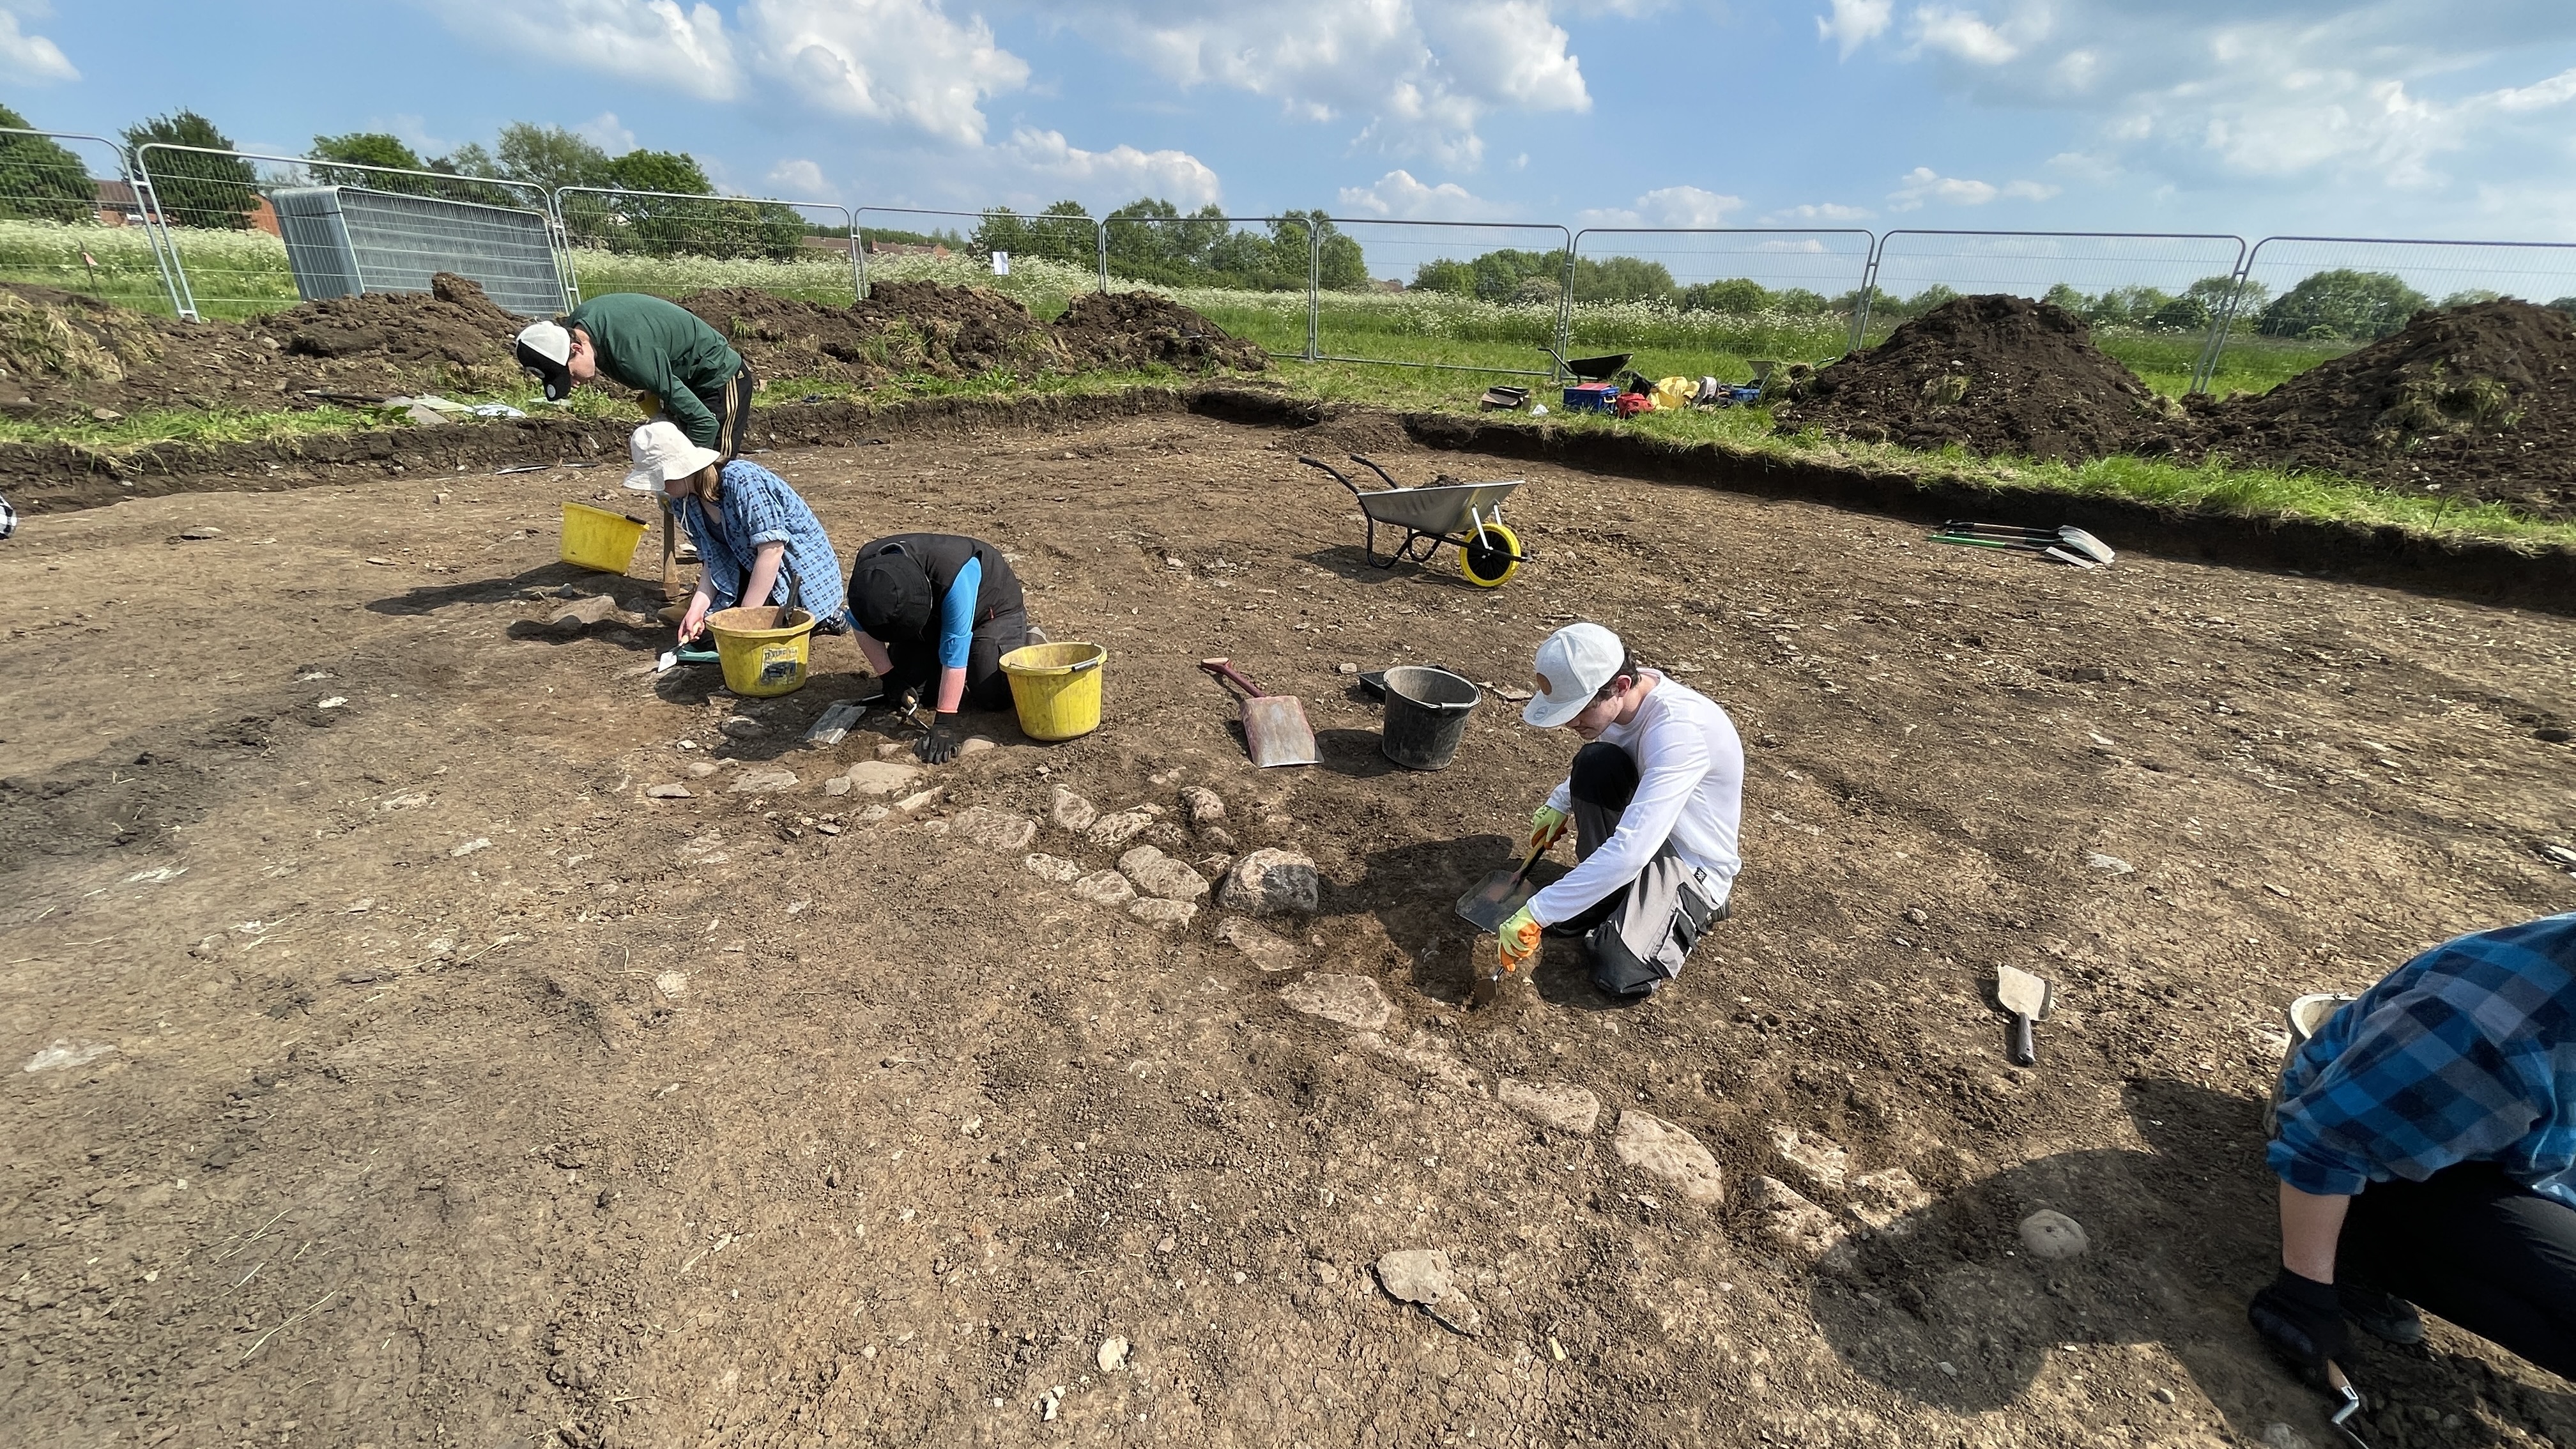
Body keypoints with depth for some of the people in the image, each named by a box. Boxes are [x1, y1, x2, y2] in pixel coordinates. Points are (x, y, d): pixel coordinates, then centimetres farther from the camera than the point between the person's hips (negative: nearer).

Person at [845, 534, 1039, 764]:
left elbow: (955, 652, -41)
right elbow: (864, 626, -9)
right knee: (905, 682, -6)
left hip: (995, 609, -5)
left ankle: (1029, 642, 9)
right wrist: (890, 678, -16)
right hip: (935, 613, 5)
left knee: (990, 696, -17)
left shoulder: (954, 575, -44)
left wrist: (944, 723, -39)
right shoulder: (866, 570, -27)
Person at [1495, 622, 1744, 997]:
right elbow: (1591, 770, 16)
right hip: (1643, 833, 6)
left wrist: (1536, 914, -39)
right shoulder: (1621, 697, -11)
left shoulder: (1678, 730, -35)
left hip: (1695, 864, -6)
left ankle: (1694, 906, 6)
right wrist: (1558, 804, 0)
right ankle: (1605, 895, -4)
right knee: (1594, 761, -23)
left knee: (1617, 973, -24)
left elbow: (1629, 852, -41)